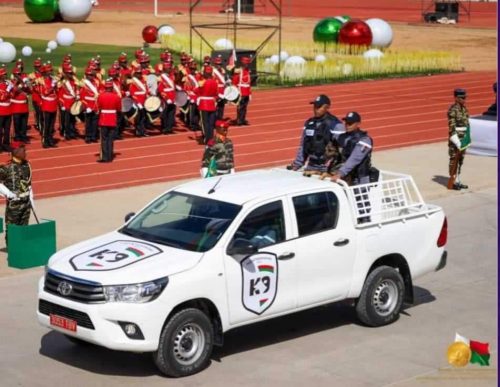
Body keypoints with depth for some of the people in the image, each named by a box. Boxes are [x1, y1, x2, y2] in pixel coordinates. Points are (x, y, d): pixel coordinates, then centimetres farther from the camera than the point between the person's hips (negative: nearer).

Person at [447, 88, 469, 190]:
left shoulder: (464, 108, 10)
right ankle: (453, 182, 4)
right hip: (455, 138, -8)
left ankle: (458, 181, 19)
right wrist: (457, 142, -22)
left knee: (460, 159, 12)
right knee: (454, 160, -2)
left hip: (463, 137, 8)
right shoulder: (453, 110, -16)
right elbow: (452, 127, -20)